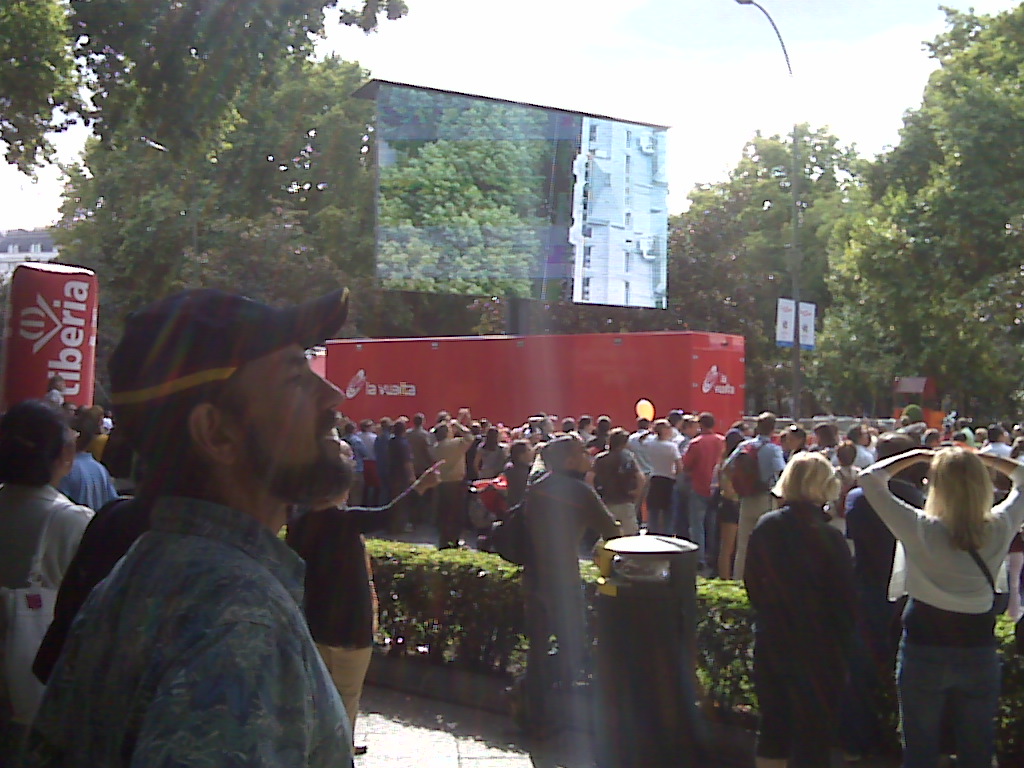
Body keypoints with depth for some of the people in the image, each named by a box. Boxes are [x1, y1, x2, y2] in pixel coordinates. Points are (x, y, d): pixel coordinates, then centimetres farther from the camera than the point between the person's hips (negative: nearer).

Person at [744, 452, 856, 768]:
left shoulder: (765, 527, -6)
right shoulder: (828, 537, -19)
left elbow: (751, 582, 5)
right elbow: (843, 601, -12)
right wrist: (843, 646, 3)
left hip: (769, 643, 5)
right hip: (816, 647, -5)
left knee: (772, 727, 19)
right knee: (813, 735, 9)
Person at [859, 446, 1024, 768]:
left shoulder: (920, 530, -19)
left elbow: (870, 477, -14)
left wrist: (918, 456, -7)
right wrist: (981, 459, 3)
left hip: (924, 653, -2)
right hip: (979, 653, 2)